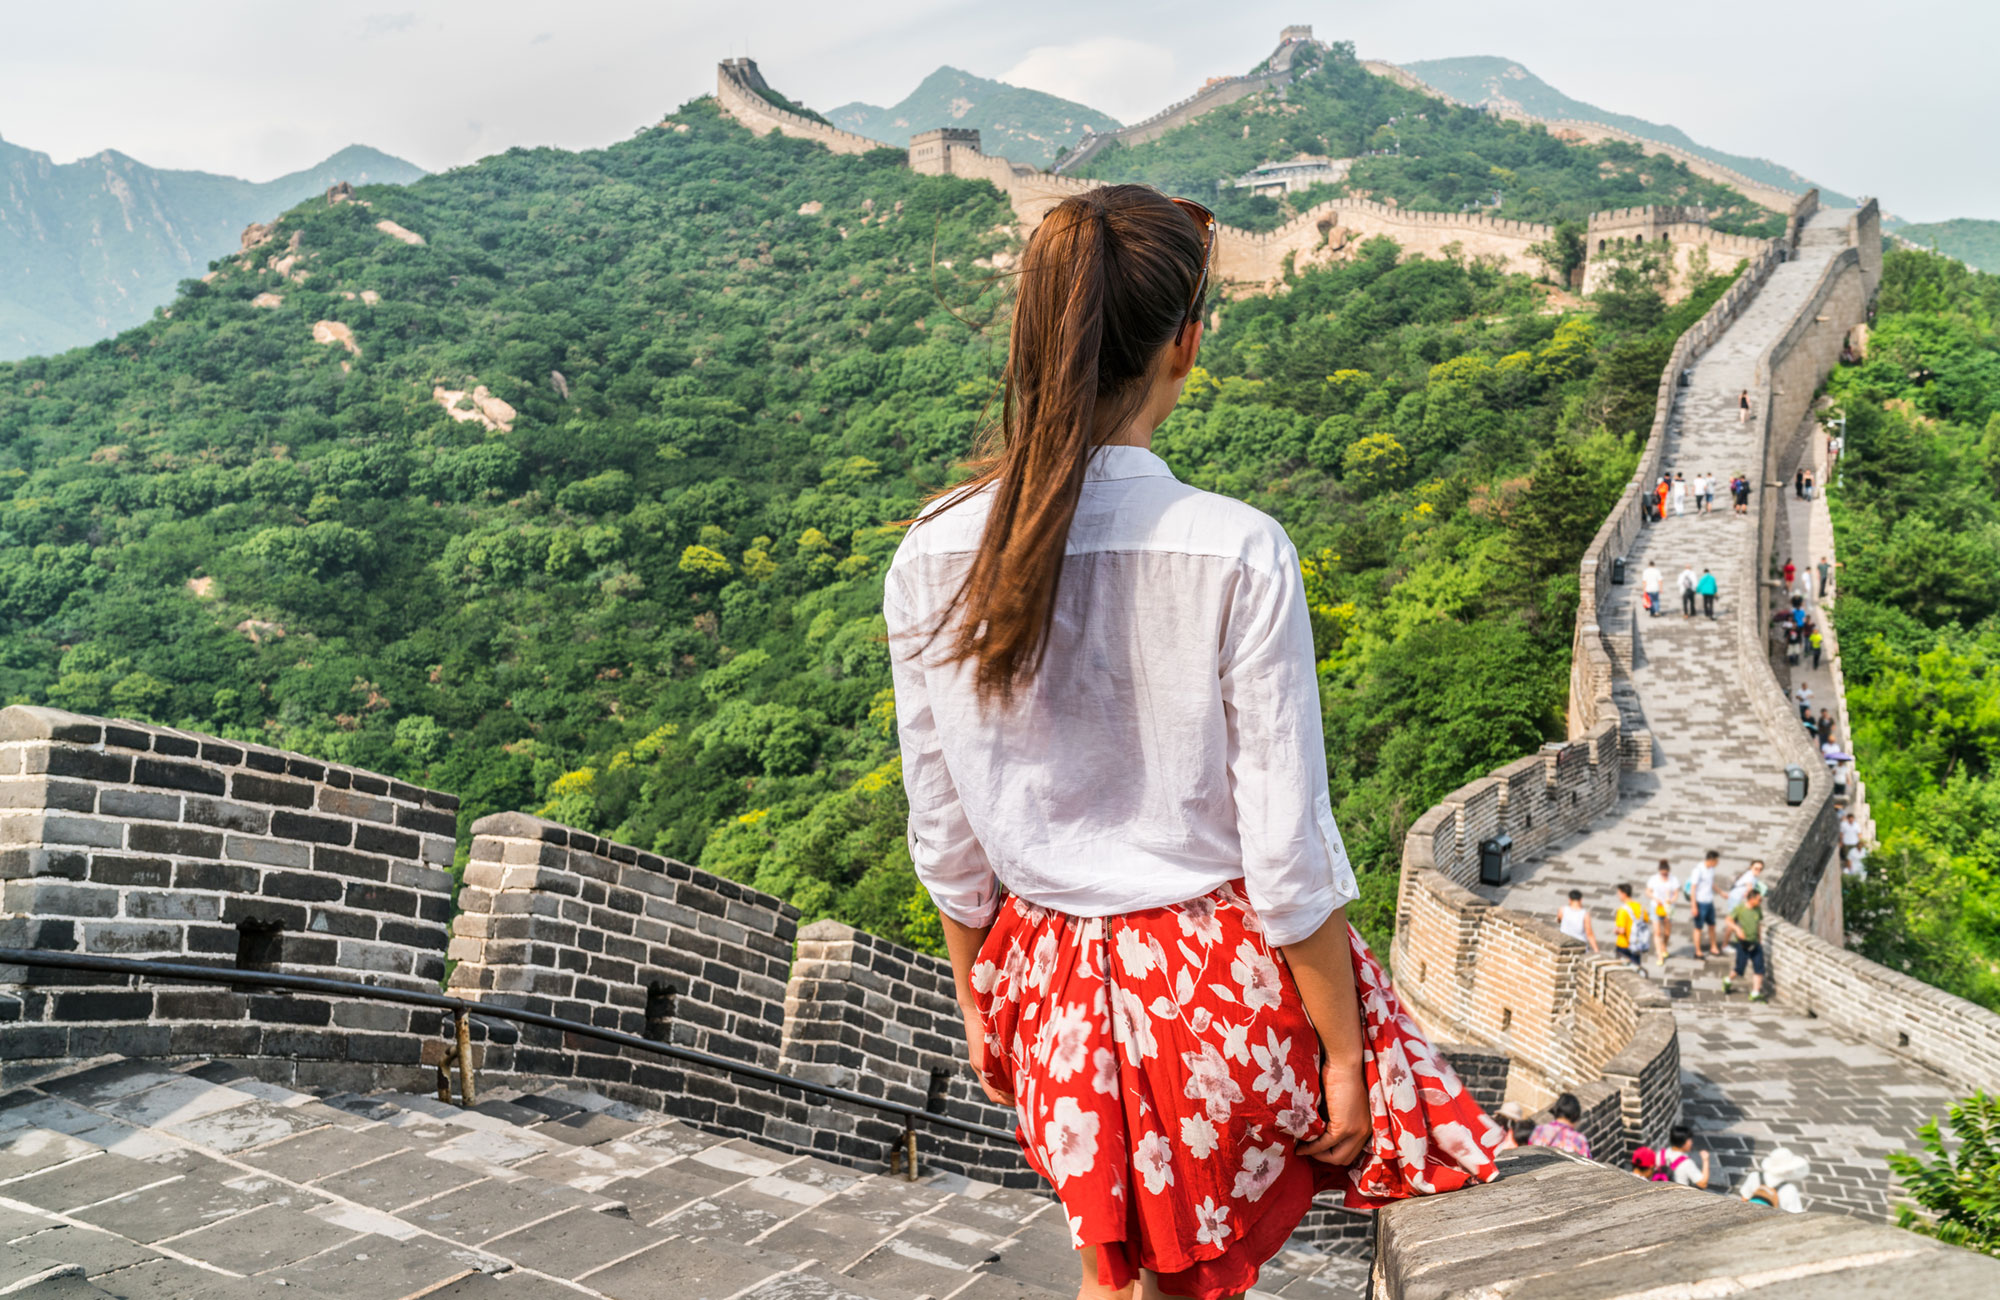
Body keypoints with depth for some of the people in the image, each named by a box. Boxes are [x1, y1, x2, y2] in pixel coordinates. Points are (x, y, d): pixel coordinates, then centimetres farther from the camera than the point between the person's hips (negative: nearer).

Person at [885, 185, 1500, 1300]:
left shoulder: (934, 556, -12)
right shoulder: (1237, 554, -23)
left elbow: (945, 838, -1)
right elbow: (1289, 851, -16)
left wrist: (978, 1001, 14)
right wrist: (1344, 1053, -2)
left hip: (1058, 987, 4)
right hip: (1220, 976, -3)